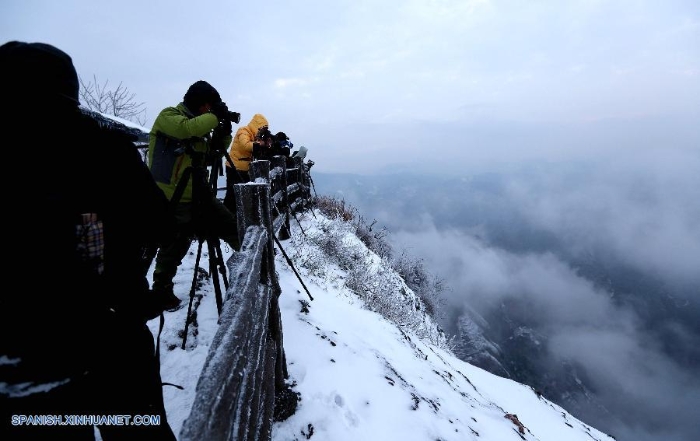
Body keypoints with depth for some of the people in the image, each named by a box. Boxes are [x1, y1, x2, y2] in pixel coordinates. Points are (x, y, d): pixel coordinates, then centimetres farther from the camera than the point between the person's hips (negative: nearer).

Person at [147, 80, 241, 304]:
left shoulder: (200, 124, 14)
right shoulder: (168, 116, -7)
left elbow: (211, 157, 16)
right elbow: (187, 129, -30)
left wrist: (224, 133, 3)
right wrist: (215, 116, -16)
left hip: (200, 195, 7)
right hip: (174, 200, -7)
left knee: (234, 228, 6)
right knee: (174, 249, 5)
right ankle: (161, 290, 26)